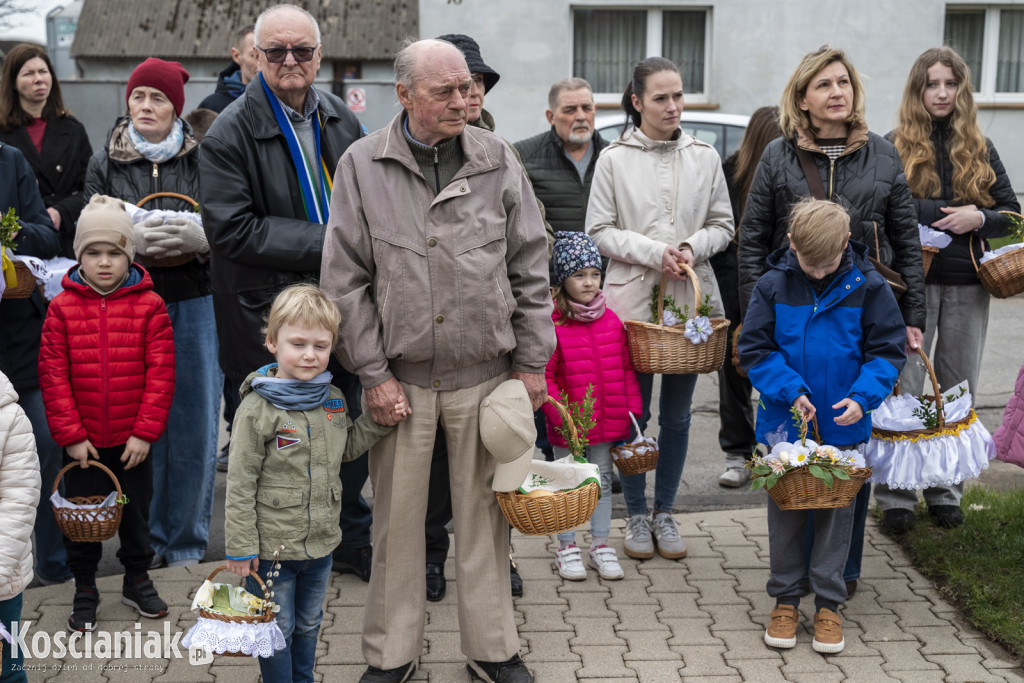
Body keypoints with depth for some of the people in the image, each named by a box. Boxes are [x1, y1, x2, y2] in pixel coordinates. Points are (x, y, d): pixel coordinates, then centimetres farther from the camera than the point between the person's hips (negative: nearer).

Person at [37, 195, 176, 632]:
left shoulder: (149, 306, -7)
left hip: (133, 441, 0)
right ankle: (84, 591, 28)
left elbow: (161, 373, -8)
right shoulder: (62, 308, -5)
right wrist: (71, 435, -10)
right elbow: (53, 377, -6)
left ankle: (137, 580, 35)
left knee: (136, 513, 15)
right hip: (83, 443, 0)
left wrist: (145, 432, -12)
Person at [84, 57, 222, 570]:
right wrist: (133, 242, -15)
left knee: (194, 421, 1)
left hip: (194, 302, 0)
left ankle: (187, 540, 16)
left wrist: (199, 236, -16)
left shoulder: (202, 160, 5)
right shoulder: (104, 164, 8)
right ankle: (147, 537, 18)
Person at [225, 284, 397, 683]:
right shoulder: (257, 409, -18)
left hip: (321, 542, 6)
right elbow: (240, 485, -15)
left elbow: (346, 448, 19)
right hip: (272, 545, -6)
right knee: (277, 631, 9)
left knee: (308, 625, 23)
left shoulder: (333, 399, 1)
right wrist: (240, 547, -13)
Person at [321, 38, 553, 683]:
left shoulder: (497, 160, 3)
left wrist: (531, 363, 3)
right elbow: (346, 280, 0)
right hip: (400, 375, 0)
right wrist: (373, 372, -4)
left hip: (485, 374, 1)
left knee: (484, 514, 9)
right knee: (397, 518, 7)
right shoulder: (363, 165, -1)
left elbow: (531, 269, 6)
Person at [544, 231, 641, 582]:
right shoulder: (552, 323, -13)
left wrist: (632, 408, 3)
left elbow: (626, 367, 8)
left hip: (608, 419, 4)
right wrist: (560, 414, -17)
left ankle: (600, 546, 26)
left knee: (603, 481, 13)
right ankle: (567, 547, 23)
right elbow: (543, 375, -11)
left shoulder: (611, 320, 2)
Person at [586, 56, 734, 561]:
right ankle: (637, 516, 19)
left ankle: (665, 514, 23)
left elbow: (722, 225, 10)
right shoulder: (614, 159, -1)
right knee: (633, 414, 5)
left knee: (677, 415, 9)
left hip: (690, 299, 2)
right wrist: (654, 251, -15)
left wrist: (692, 247, -10)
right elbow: (600, 231, -2)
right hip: (632, 298, -2)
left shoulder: (705, 158, 6)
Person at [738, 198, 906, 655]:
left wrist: (863, 396, -18)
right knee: (785, 512, 10)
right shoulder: (773, 287, -7)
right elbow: (754, 349, -4)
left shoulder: (867, 287, -7)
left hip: (842, 425, 0)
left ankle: (828, 603, 22)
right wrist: (790, 390, -16)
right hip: (785, 423, 0)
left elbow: (887, 350, -3)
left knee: (836, 513, 8)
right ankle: (785, 598, 24)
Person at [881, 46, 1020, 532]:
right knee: (902, 390, -2)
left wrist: (978, 220, -10)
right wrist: (952, 214, -17)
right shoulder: (895, 146, 1)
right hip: (912, 282, -3)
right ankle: (895, 497, 7)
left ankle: (945, 492, 21)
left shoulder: (980, 149, 11)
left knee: (958, 392, 9)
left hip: (968, 286, 3)